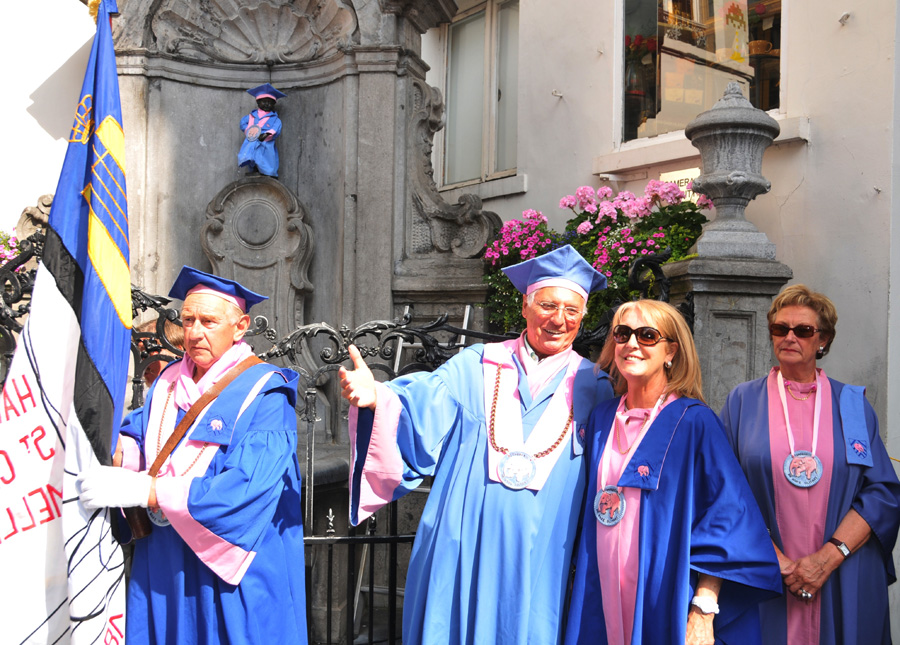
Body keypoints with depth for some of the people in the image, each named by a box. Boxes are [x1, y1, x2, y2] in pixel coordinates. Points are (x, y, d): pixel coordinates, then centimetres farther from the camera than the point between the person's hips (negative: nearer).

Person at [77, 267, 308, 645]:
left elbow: (247, 487, -24)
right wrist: (112, 451, -20)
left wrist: (143, 491, -26)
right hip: (163, 567, 6)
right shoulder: (169, 382, 8)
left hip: (230, 575, -5)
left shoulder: (264, 394, -14)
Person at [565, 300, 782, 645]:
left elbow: (728, 514, -15)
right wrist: (579, 580, 9)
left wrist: (703, 612, -21)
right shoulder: (601, 419, 7)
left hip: (666, 605, -4)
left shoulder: (694, 422, -9)